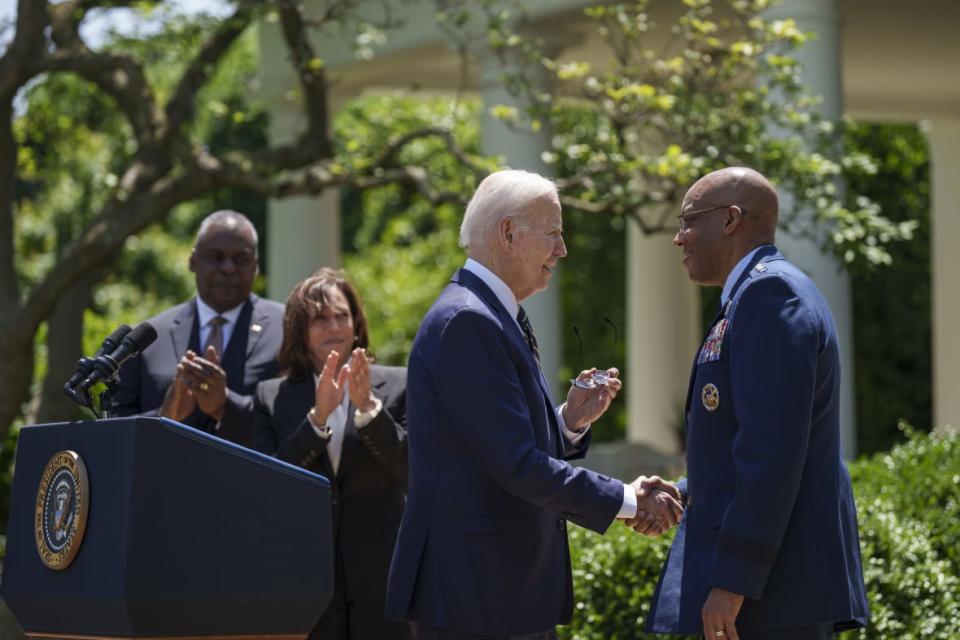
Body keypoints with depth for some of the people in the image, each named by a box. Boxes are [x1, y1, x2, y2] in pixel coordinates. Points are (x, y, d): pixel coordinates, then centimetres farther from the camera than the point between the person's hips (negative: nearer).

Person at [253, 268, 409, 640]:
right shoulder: (271, 397, 8)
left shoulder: (396, 386, 6)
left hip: (380, 581, 0)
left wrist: (368, 406, -14)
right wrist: (317, 416, -13)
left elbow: (410, 473, -2)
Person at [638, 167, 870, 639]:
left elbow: (774, 449, -21)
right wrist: (681, 496, 14)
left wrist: (732, 580, -22)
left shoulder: (768, 291, -12)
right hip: (782, 577, 10)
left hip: (773, 581, -10)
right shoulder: (770, 291, 20)